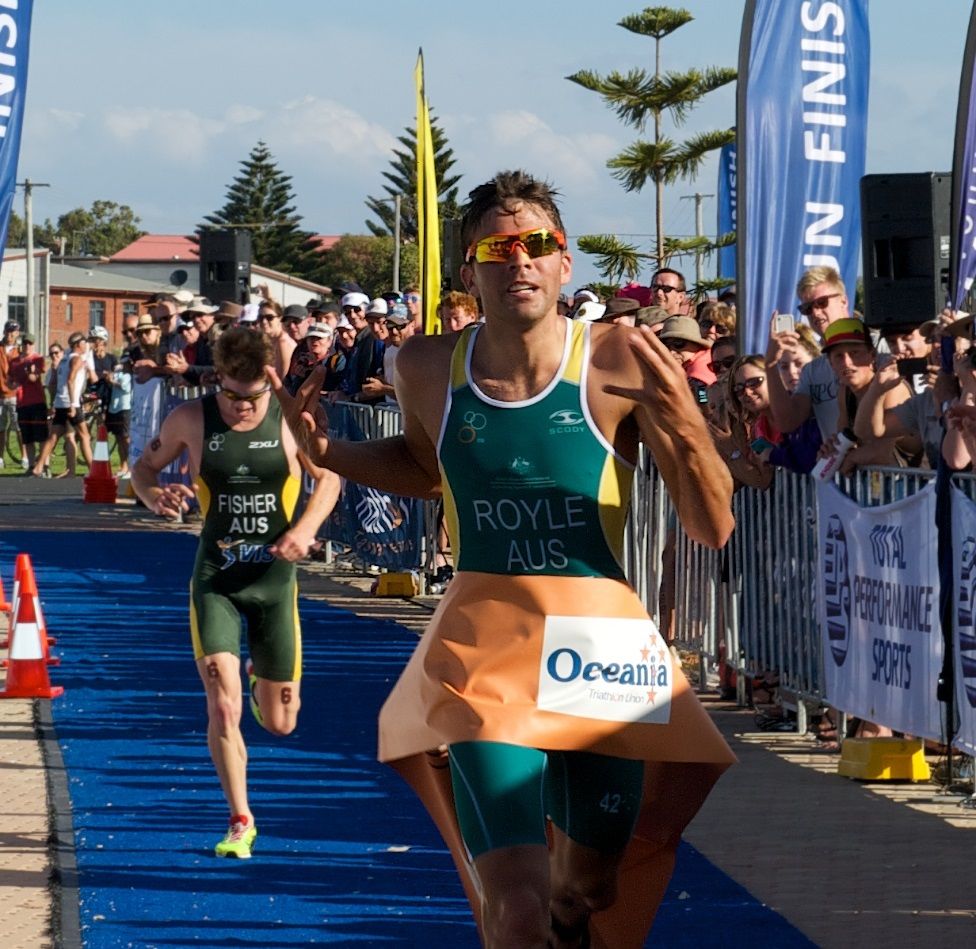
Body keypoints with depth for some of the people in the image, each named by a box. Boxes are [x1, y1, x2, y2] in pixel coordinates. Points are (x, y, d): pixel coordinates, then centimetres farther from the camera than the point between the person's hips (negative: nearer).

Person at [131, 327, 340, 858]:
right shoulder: (190, 420, -7)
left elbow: (328, 477, 6)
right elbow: (144, 466, 7)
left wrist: (304, 530, -12)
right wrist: (153, 497, -17)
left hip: (274, 576, 1)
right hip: (214, 577, -1)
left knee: (280, 723, 10)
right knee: (223, 707, -15)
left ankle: (261, 677, 48)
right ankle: (241, 822, 2)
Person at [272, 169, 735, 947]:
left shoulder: (622, 363, -9)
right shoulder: (430, 369, -1)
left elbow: (713, 529, -9)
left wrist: (683, 424, -26)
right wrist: (326, 452, 5)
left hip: (602, 651, 0)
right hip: (483, 656, 0)